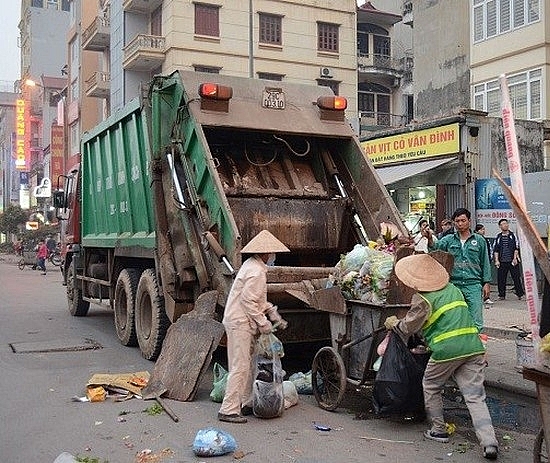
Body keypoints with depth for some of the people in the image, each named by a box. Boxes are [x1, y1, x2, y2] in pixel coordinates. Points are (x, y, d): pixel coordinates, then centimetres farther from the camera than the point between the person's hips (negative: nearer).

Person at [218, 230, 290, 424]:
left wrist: (273, 313, 17)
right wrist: (263, 322, -16)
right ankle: (228, 410, -4)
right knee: (240, 367, -8)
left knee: (248, 365, 16)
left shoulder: (252, 265, 15)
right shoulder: (256, 272, -18)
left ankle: (247, 403, 25)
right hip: (240, 323, -11)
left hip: (240, 322, 11)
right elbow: (247, 300, -22)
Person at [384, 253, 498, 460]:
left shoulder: (422, 299, -3)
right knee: (474, 395, 4)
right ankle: (489, 442, -7)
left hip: (447, 350, -6)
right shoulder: (453, 288, 18)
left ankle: (439, 430, 25)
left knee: (431, 388, 19)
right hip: (473, 347, 6)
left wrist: (394, 323, 24)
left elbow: (408, 328, 3)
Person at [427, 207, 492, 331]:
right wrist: (430, 240, -32)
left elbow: (485, 263, 9)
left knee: (475, 321, -3)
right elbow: (436, 248, -10)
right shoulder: (449, 240, 8)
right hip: (454, 285, 1)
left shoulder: (479, 240, 7)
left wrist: (486, 283, 4)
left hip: (473, 285, -1)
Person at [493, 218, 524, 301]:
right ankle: (501, 295, 11)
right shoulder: (498, 237, 11)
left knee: (516, 278, -1)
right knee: (500, 279, 2)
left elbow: (516, 248, 2)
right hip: (502, 262, 2)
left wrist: (515, 258, -8)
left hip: (512, 261, -2)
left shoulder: (513, 235, 5)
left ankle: (520, 294, 7)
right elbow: (495, 250, 10)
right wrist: (496, 260, 1)